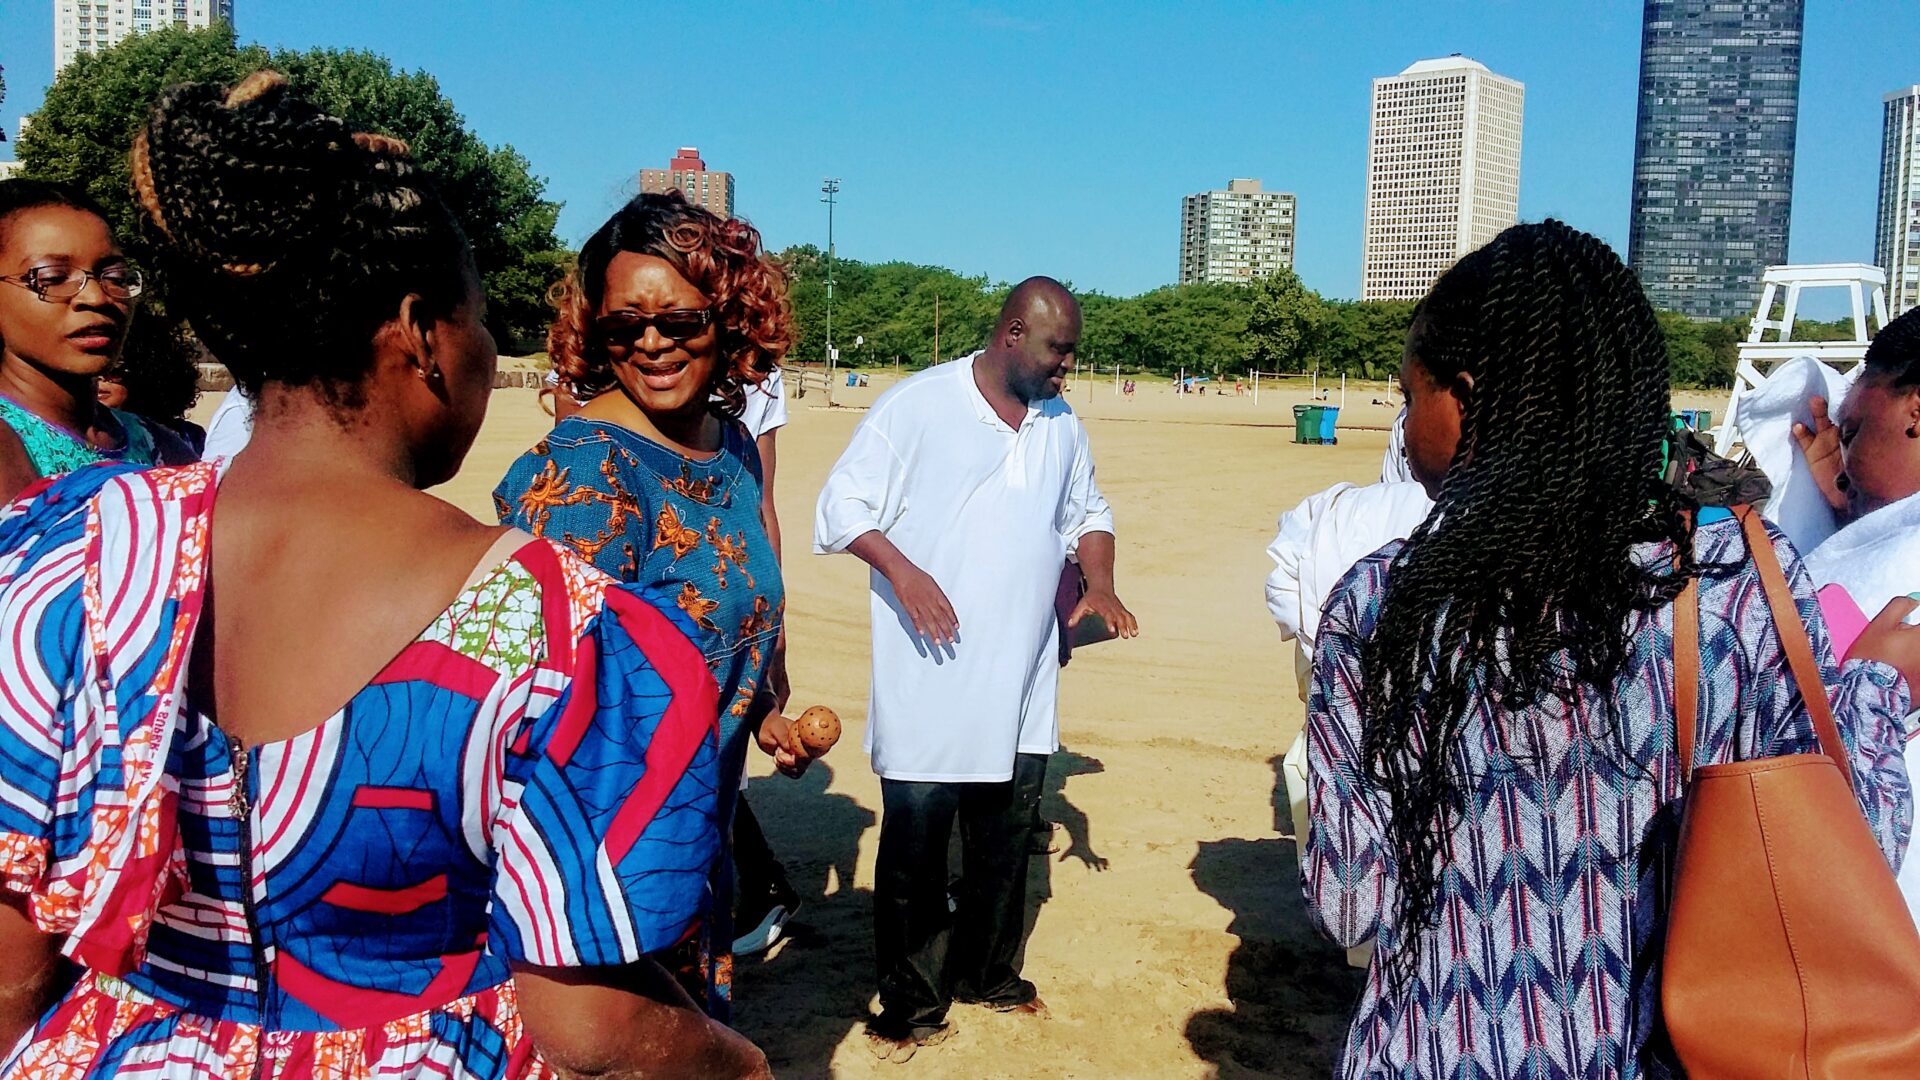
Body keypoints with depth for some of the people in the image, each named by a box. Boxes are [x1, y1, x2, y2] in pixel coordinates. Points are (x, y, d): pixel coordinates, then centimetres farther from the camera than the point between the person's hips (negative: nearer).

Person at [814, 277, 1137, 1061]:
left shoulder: (1062, 425, 10)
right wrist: (900, 569, -23)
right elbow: (842, 506, -8)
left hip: (1022, 688, 6)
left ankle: (988, 973, 35)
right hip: (927, 683, -5)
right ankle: (913, 1003, 19)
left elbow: (1088, 512, 22)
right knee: (915, 844, 3)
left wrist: (1099, 583, 4)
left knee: (1004, 842, 16)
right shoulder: (916, 406, -9)